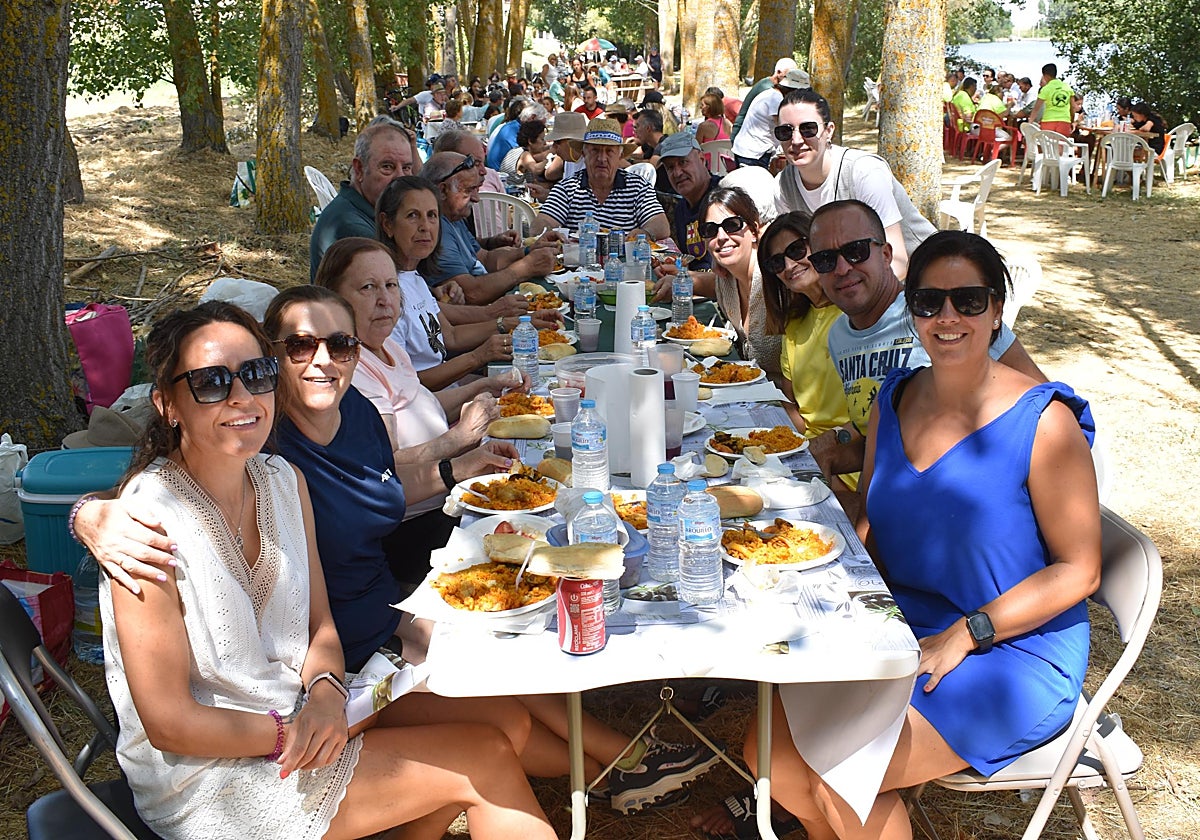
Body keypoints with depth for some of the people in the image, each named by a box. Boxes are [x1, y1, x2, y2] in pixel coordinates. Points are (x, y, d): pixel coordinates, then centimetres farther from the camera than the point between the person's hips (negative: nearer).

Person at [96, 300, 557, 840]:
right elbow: (169, 723, -19)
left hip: (296, 709, 7)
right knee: (485, 760, -11)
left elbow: (320, 625, 7)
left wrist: (326, 692, -12)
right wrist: (291, 734, -17)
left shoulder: (283, 481, 0)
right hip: (207, 777, -7)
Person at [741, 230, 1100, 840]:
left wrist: (964, 635, -18)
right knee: (770, 749, -7)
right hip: (898, 629, 6)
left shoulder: (1043, 422, -14)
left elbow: (1078, 570, -11)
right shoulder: (894, 400, 4)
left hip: (1013, 655, -6)